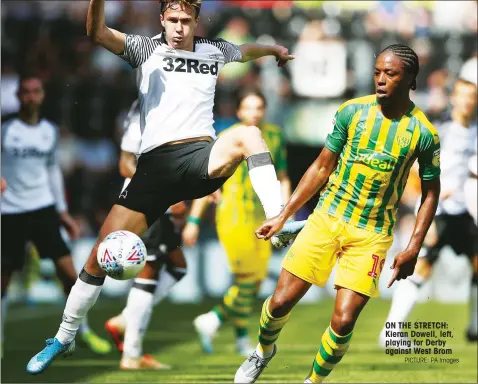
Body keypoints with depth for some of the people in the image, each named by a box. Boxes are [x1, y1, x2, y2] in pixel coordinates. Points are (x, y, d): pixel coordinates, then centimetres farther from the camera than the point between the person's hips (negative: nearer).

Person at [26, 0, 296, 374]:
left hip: (203, 158, 1)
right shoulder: (147, 49, 8)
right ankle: (64, 339, 13)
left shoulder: (215, 51, 16)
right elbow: (96, 33, -9)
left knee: (247, 134, -34)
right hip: (156, 165, -1)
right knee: (101, 257, -4)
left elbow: (247, 50, 40)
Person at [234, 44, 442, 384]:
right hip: (327, 217, 2)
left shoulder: (424, 133, -8)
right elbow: (322, 167, 5)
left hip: (371, 234, -2)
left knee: (343, 322, -11)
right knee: (281, 301, -1)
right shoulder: (352, 111, -3)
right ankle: (264, 351, 31)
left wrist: (413, 249, -5)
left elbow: (430, 192, 3)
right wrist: (283, 216, 4)